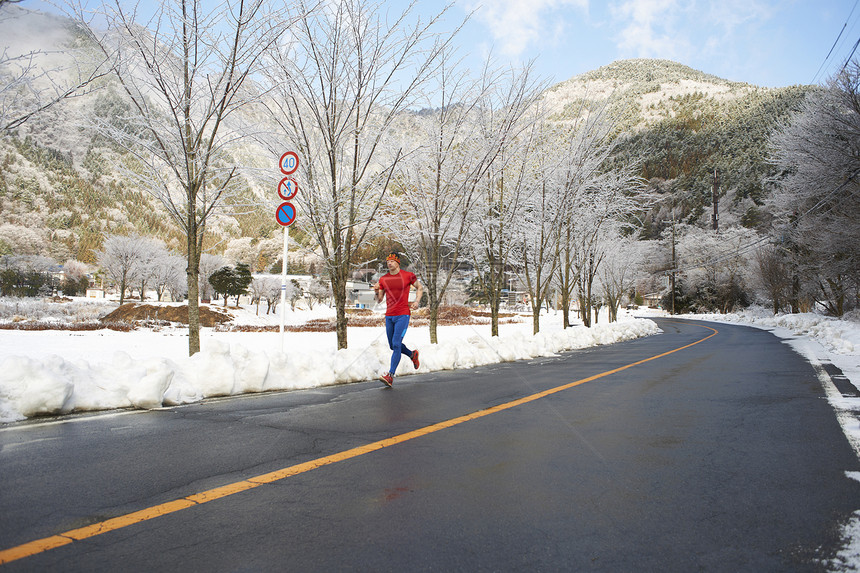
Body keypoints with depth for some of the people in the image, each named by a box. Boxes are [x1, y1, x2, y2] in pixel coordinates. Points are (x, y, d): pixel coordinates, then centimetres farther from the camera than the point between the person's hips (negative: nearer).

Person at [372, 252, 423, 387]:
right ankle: (412, 355, 41)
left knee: (396, 344, -15)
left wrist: (417, 301, -2)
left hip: (402, 315, -5)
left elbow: (420, 288, 14)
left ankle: (390, 376, -16)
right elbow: (379, 300, 12)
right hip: (389, 316, 5)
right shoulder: (383, 279, 8)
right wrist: (376, 291, -9)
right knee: (393, 346, 14)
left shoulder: (408, 275, -2)